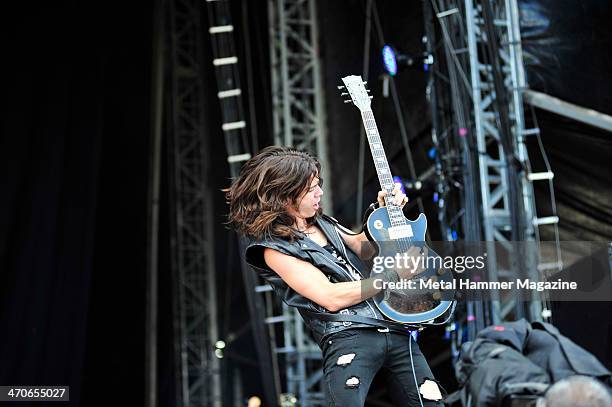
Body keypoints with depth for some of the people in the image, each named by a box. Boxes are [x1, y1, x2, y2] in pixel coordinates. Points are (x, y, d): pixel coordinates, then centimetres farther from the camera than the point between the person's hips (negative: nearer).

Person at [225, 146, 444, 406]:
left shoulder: (321, 222, 17)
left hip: (394, 328, 7)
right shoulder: (275, 248, -5)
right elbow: (331, 297, -13)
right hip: (347, 336, -7)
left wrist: (385, 212, 15)